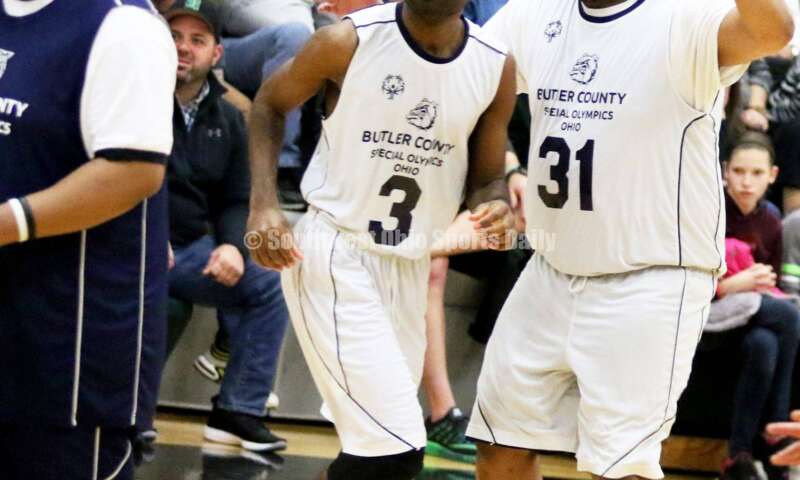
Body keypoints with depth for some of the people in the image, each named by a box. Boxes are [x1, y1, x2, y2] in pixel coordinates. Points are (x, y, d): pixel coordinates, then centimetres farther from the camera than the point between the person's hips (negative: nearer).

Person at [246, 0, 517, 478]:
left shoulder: (495, 66, -3)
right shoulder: (349, 42, -14)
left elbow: (488, 177, 8)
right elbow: (270, 104, 3)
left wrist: (495, 206, -16)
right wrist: (264, 203, -8)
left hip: (410, 264, 6)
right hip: (334, 254, -6)